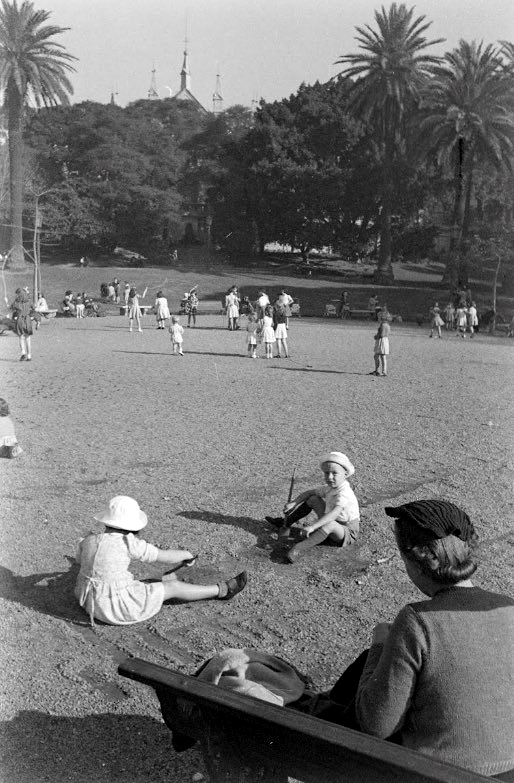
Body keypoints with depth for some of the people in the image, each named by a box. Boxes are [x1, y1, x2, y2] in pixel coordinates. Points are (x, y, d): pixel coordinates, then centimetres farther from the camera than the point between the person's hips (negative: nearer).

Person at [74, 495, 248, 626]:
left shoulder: (88, 541, -3)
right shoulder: (128, 543, -20)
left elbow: (80, 559, 22)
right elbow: (166, 556, -8)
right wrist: (186, 554, 13)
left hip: (89, 601, 7)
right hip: (117, 607, -6)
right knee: (173, 587, 8)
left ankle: (168, 578, 60)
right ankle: (222, 590, 23)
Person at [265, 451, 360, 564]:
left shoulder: (344, 493, -30)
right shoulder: (329, 489, -1)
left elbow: (334, 513, -44)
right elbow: (309, 492, 11)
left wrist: (312, 527, -52)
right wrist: (293, 503, -3)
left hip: (347, 533, -9)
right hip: (332, 529, 9)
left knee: (330, 524, -43)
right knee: (313, 499, 8)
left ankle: (299, 549, -50)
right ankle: (285, 521, 17)